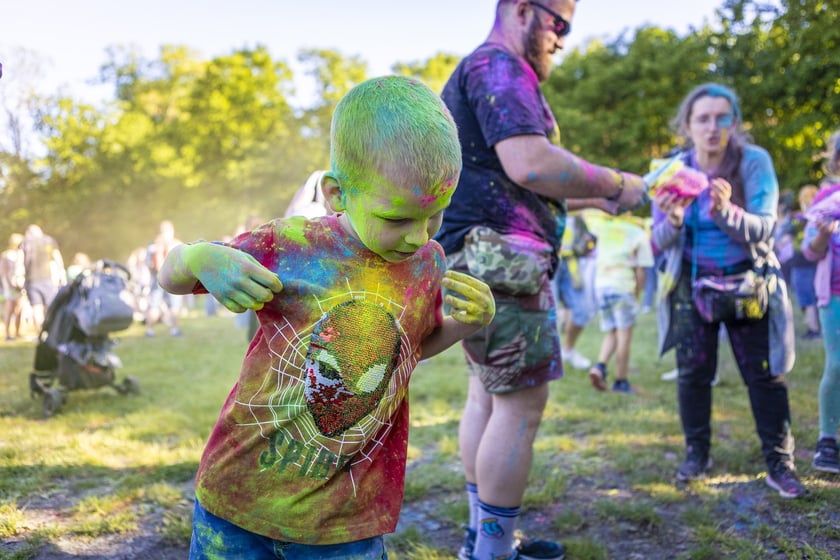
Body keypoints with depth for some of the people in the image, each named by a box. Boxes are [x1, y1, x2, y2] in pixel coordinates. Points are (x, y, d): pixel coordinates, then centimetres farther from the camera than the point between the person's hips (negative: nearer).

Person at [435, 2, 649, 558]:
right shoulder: (499, 64, -9)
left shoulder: (477, 72, 26)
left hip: (480, 261, 11)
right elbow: (530, 163, -24)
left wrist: (595, 196, 22)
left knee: (487, 396, 13)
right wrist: (618, 185, -11)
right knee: (522, 405, -7)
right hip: (499, 259, -11)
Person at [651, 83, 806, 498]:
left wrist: (727, 211, -40)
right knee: (692, 370, 3)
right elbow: (658, 243, -9)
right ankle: (697, 454, 20)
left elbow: (764, 229, -20)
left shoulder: (754, 161, -12)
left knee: (764, 372, -1)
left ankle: (779, 464, 10)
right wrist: (672, 222, -33)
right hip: (692, 281, 1)